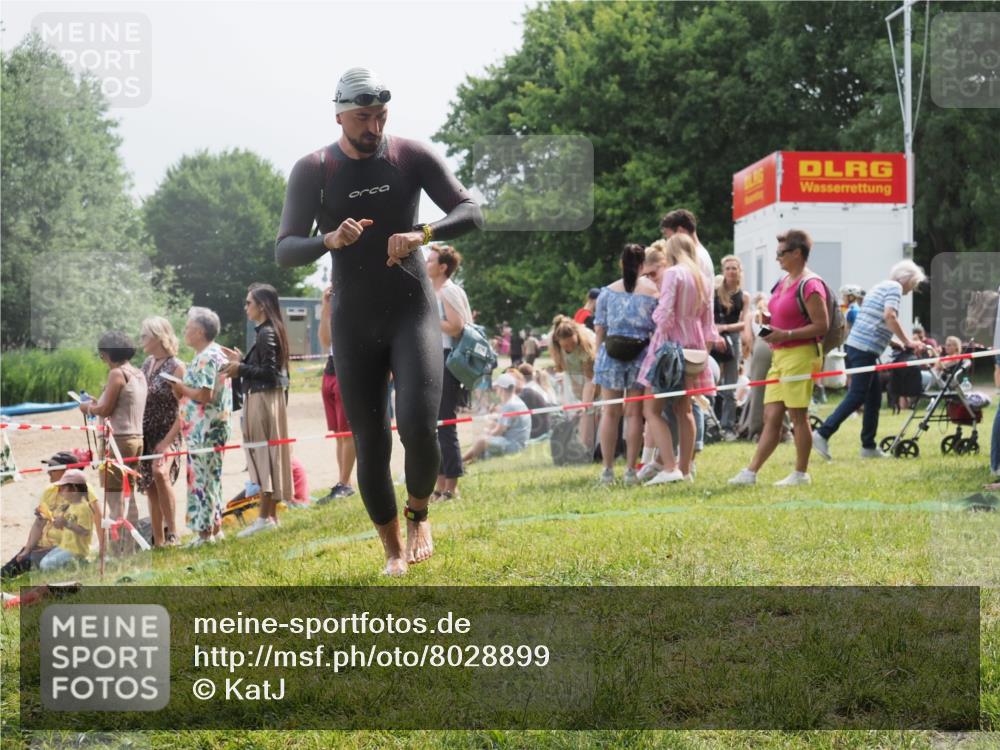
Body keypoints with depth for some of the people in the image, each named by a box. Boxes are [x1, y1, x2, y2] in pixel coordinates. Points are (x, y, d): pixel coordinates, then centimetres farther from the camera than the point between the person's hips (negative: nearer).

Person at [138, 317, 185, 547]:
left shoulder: (176, 367, -9)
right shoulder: (147, 364, 12)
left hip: (166, 433, -7)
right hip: (146, 434, 7)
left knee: (160, 473, -30)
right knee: (150, 489, 7)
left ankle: (172, 532, -24)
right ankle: (158, 541, 14)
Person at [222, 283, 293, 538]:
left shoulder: (266, 333, -15)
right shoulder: (268, 331, 14)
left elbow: (269, 371, -19)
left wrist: (241, 369, -11)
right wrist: (241, 360, 16)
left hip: (264, 400, -10)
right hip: (264, 399, 10)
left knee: (264, 453, -8)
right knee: (267, 455, 10)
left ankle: (265, 517, -8)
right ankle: (271, 515, 13)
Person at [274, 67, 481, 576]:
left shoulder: (413, 157, -3)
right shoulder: (312, 171, -5)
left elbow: (470, 213, -5)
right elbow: (284, 252, -10)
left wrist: (422, 234, -25)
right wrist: (330, 240, -32)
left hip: (413, 311, -1)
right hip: (355, 324, 1)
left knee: (418, 424, -20)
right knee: (370, 445, 1)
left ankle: (418, 516, 8)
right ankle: (393, 551, 18)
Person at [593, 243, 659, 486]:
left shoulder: (608, 291, 4)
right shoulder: (653, 291, -1)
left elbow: (599, 328, 6)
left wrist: (599, 354, 15)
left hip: (611, 352, 1)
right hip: (641, 355, -1)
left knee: (610, 412, 8)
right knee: (634, 413, 4)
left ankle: (607, 469, 8)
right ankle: (630, 470, 4)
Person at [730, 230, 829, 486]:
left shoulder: (810, 285, -12)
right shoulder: (783, 282, 16)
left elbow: (821, 325, -17)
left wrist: (786, 335, -21)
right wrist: (770, 329, 9)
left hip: (800, 355, -9)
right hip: (780, 355, 9)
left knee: (798, 416, -2)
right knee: (771, 417, 7)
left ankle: (801, 473, 6)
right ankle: (751, 472, 5)